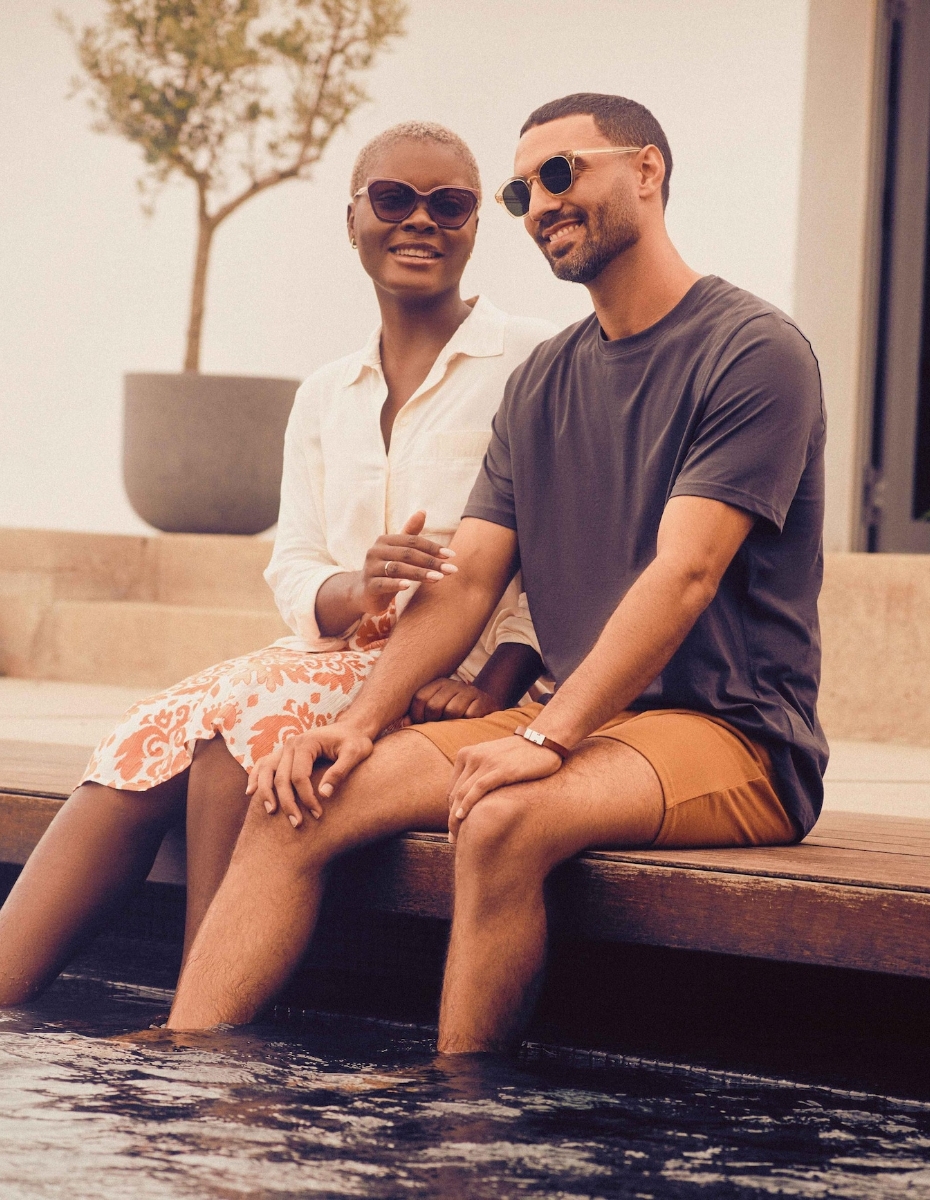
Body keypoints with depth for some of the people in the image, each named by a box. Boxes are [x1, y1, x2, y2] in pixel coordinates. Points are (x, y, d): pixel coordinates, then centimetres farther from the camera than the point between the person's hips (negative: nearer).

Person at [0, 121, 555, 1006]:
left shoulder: (536, 362, 3)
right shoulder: (325, 397, 20)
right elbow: (293, 575, 10)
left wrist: (495, 686, -20)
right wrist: (359, 588, -15)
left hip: (458, 680, -5)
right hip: (335, 660, 5)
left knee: (240, 715, -31)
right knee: (149, 741, -24)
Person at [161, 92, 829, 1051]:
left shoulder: (754, 352, -7)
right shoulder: (541, 383, 17)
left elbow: (684, 573, -19)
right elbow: (467, 579, 11)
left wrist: (547, 738, -27)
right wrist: (362, 722, -6)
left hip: (733, 733, -7)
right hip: (571, 722, 7)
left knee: (505, 820, -36)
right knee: (296, 799, -11)